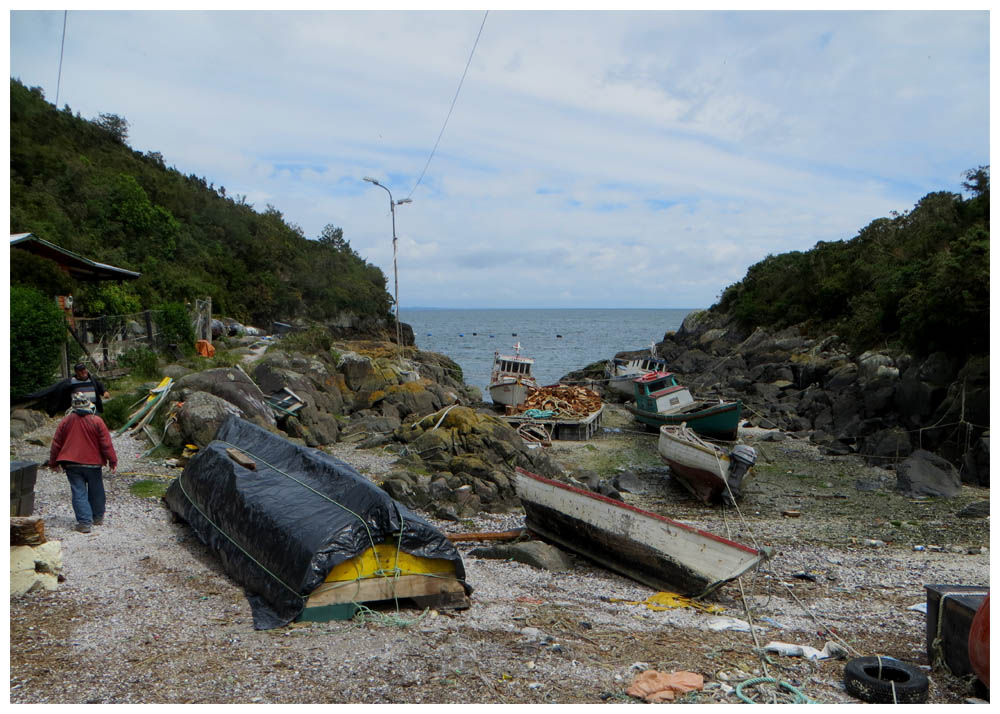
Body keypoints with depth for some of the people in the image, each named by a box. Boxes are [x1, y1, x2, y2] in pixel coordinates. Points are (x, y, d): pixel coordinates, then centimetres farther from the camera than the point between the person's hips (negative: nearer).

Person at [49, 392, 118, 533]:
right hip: (93, 463, -1)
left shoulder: (66, 421, -1)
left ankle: (84, 522, -5)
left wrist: (53, 463, 16)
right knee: (96, 491, 15)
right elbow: (106, 444, -8)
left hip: (71, 464, 1)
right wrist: (113, 461, -1)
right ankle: (98, 517, 28)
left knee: (79, 493, 2)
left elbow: (56, 443, 5)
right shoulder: (96, 421, -8)